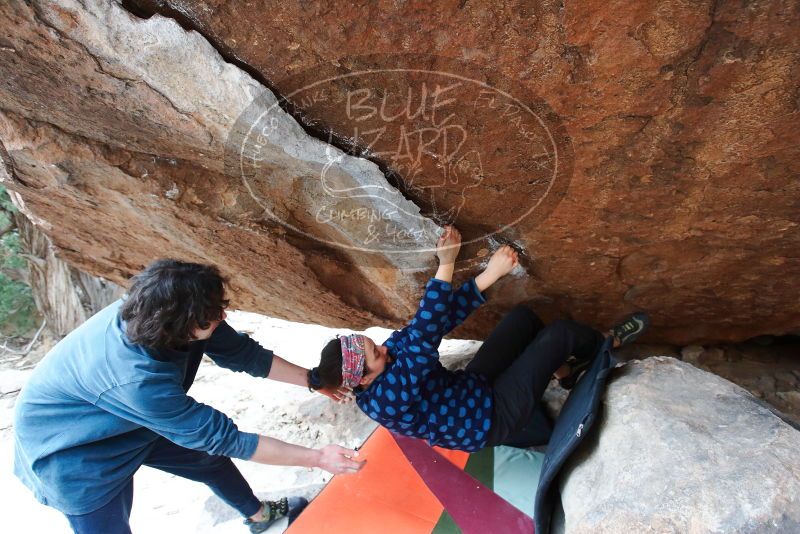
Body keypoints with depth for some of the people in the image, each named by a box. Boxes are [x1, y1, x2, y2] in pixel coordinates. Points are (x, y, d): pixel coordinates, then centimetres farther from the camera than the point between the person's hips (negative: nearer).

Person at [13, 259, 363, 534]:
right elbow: (223, 437, -34)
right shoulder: (136, 379, -43)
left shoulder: (156, 312, -24)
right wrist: (316, 458, -30)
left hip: (133, 423, 7)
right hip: (71, 450, -7)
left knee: (210, 457, 15)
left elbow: (243, 353, -12)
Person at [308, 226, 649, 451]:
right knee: (560, 332, -9)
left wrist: (488, 277, -24)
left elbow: (440, 319, -15)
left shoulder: (389, 355, -9)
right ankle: (606, 346, 23)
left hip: (473, 387, 8)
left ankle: (564, 371, 28)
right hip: (492, 417, -8)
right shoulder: (387, 399, -33)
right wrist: (446, 264, -42)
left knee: (522, 315, 10)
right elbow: (423, 335, -44)